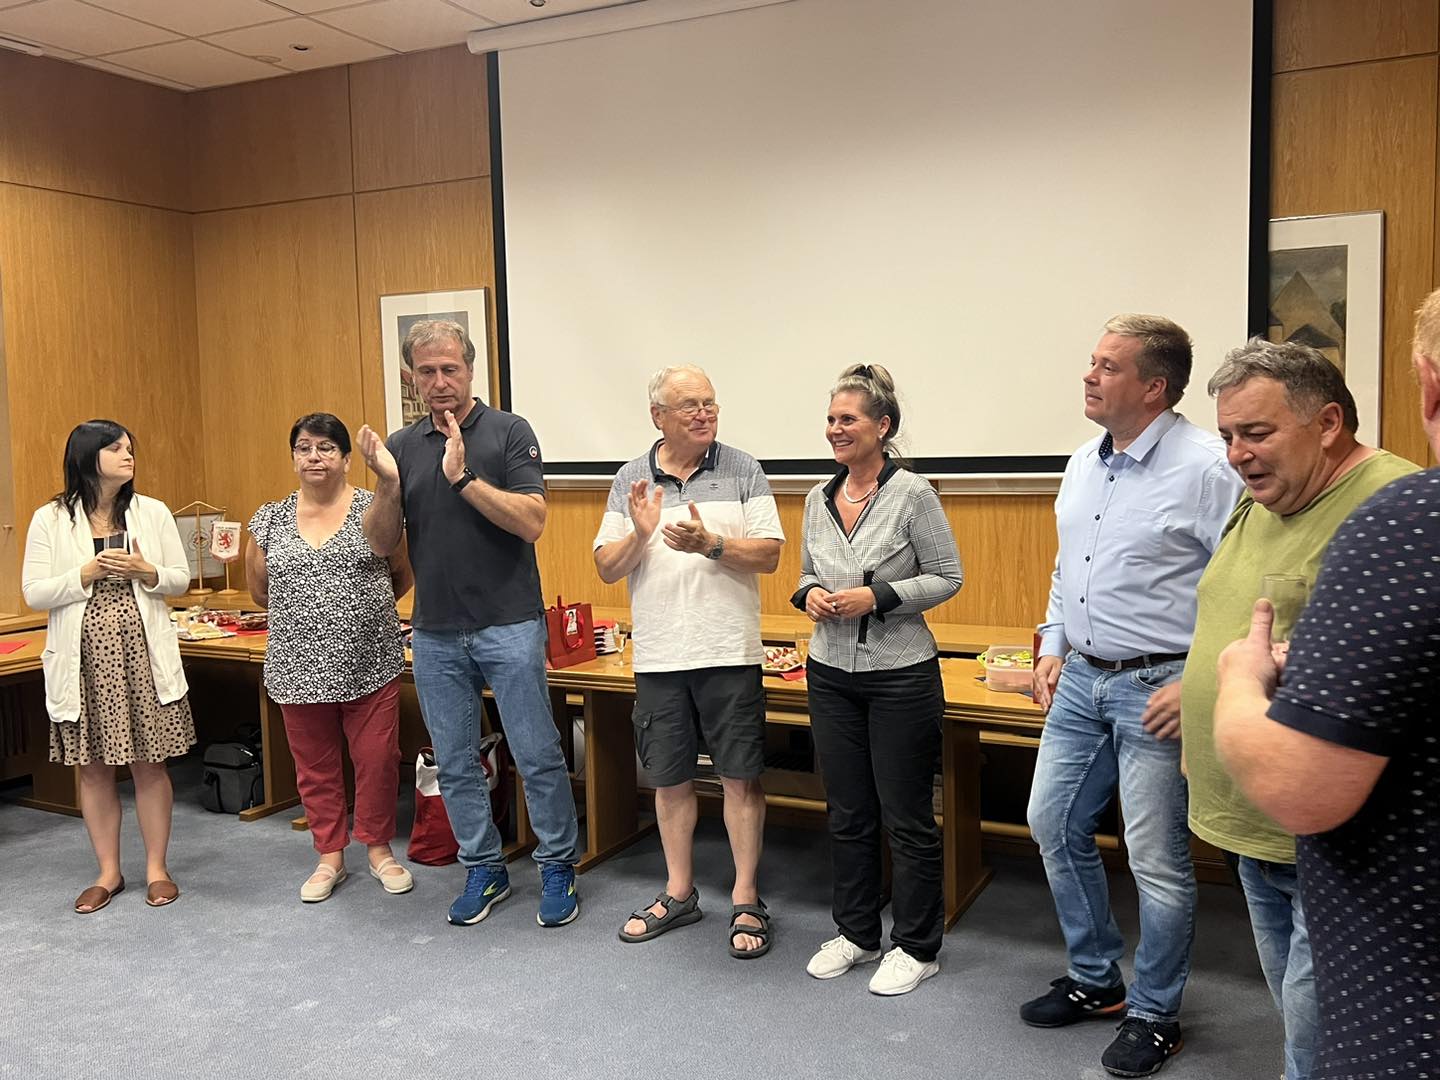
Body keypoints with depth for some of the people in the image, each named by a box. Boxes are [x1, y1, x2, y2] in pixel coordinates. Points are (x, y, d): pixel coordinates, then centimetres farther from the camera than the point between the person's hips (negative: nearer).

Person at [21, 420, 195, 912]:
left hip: (143, 655, 1)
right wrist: (89, 572, -15)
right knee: (93, 768, 8)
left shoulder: (153, 512, 4)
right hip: (84, 660, 0)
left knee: (149, 763, 6)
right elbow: (34, 593, -3)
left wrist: (145, 571, -13)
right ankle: (109, 872, 22)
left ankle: (156, 867, 19)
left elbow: (180, 579, 7)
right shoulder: (50, 520, 0)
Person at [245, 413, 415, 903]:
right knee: (314, 765, 12)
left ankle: (379, 849, 26)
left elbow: (403, 576, 7)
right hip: (300, 668, 2)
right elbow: (259, 589, 15)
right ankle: (329, 856, 29)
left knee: (378, 759, 5)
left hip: (369, 664, -2)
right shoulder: (271, 519, 4)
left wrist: (362, 608, 9)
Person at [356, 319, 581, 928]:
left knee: (537, 755, 2)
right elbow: (382, 545, 4)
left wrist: (464, 477, -23)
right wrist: (388, 484, -13)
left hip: (509, 626, -4)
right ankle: (484, 870, 27)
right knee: (455, 763, 12)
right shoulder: (402, 446, 8)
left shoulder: (509, 432, -5)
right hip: (435, 633, 4)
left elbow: (532, 522, -15)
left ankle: (558, 866, 18)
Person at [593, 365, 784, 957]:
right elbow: (607, 569, 5)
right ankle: (679, 893, 29)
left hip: (729, 651, -2)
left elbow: (768, 555, -5)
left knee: (740, 776, 3)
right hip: (658, 656, 3)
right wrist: (639, 534, -14)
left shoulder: (743, 471, 0)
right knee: (670, 777, 13)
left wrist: (711, 543, -21)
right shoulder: (630, 481, 6)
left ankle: (746, 900, 16)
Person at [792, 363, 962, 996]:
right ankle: (856, 932, 31)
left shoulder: (912, 494, -11)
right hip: (832, 675, 6)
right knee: (847, 813, 15)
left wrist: (876, 597, -19)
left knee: (907, 819, 5)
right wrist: (809, 595, -5)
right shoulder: (819, 498, 6)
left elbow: (947, 576, -8)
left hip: (901, 676, -5)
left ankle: (916, 948, 21)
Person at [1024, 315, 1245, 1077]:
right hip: (1080, 679, 8)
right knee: (1054, 826, 14)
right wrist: (1053, 646, 12)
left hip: (1156, 689, -8)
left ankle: (1154, 1015, 24)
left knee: (1157, 859, 3)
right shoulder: (1083, 464, 9)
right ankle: (1095, 979, 34)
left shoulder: (1206, 467, -15)